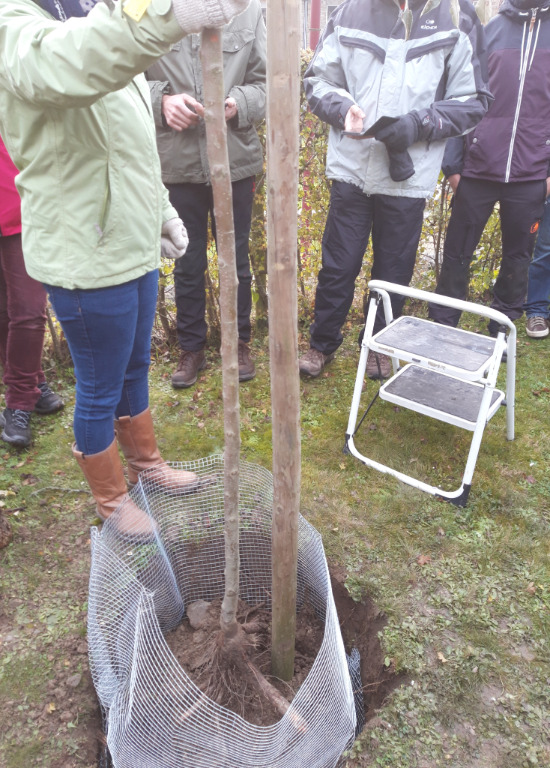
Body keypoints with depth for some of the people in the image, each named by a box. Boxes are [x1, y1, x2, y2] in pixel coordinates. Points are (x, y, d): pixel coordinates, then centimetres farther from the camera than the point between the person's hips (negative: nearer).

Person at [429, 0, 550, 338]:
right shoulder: (490, 29, 7)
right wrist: (452, 164, 0)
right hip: (478, 169, -1)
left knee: (518, 258, 8)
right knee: (457, 254, 4)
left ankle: (503, 329, 22)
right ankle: (442, 325, 17)